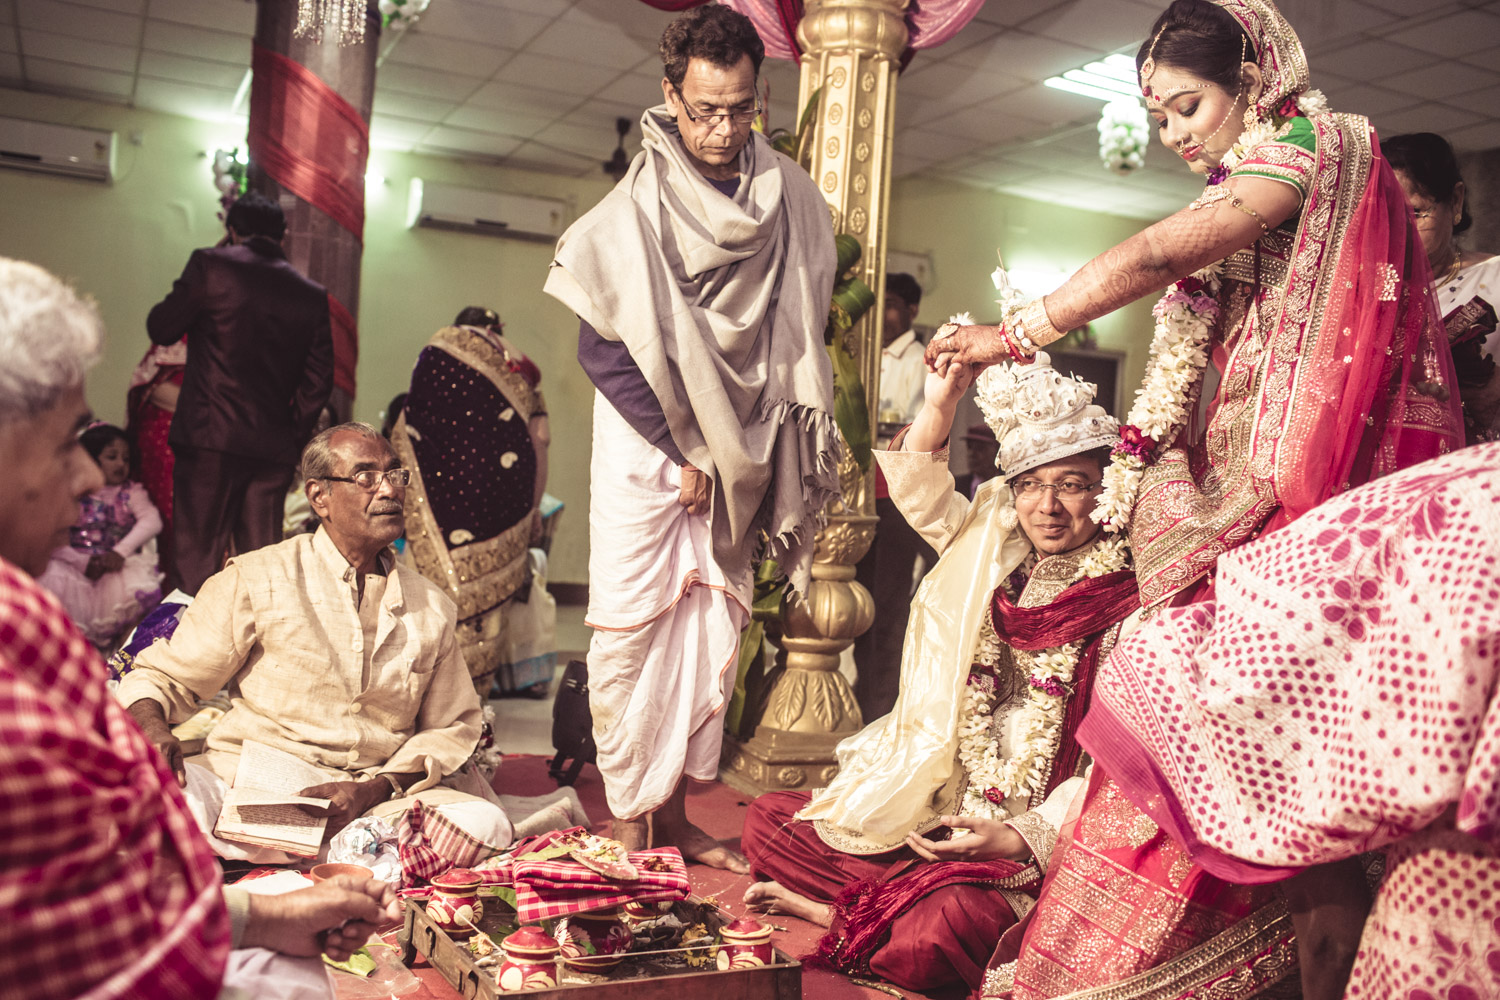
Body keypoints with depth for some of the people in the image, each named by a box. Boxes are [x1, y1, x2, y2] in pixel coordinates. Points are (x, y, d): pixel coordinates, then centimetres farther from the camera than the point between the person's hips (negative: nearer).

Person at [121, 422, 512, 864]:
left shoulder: (431, 607, 12)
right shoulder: (256, 579, 3)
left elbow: (451, 727, 14)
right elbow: (160, 677, 7)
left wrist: (375, 790, -5)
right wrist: (152, 727, -19)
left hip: (378, 798, 2)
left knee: (486, 824, -26)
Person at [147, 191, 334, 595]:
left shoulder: (210, 265, -2)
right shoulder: (311, 294, 8)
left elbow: (161, 328, 5)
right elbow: (319, 379, 6)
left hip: (210, 439, -3)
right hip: (274, 447, 3)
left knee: (198, 558, 1)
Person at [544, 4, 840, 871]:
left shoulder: (791, 199, 1)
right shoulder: (632, 211, -10)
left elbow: (805, 330, 8)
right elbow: (604, 351, -11)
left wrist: (735, 458, 1)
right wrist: (682, 456, -11)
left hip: (736, 454, 4)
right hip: (647, 450, -3)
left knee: (714, 636, 6)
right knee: (631, 633, -2)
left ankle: (675, 812, 17)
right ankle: (628, 824, 8)